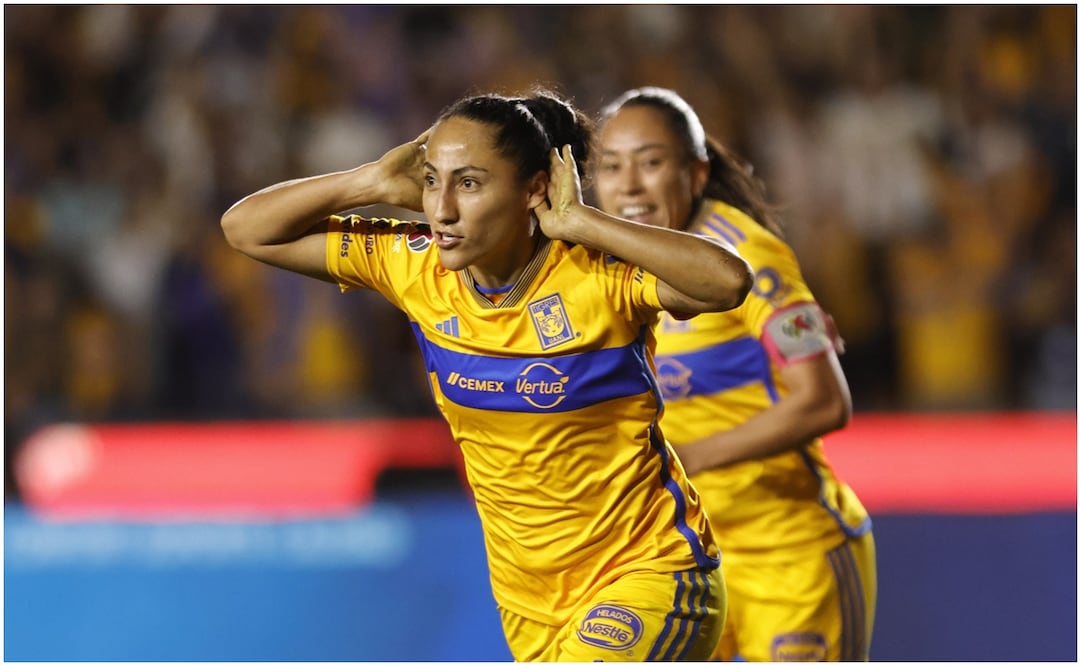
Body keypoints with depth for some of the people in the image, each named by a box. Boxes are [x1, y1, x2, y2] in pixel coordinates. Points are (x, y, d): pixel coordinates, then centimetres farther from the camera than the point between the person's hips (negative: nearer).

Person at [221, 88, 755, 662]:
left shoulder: (597, 276, -20)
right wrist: (376, 183, -12)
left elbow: (728, 280, -39)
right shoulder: (412, 268, -6)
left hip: (651, 574, -6)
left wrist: (580, 223, -32)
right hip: (528, 601, 6)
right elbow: (245, 228, 0)